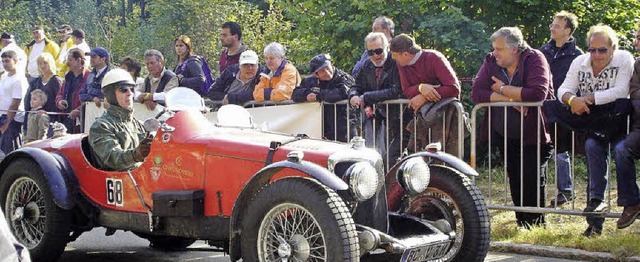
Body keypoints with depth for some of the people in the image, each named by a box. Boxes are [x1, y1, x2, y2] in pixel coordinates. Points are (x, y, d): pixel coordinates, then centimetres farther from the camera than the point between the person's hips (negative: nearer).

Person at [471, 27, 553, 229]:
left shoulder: (534, 59, -12)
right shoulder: (491, 61, 1)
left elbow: (538, 93, -28)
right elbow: (477, 92, -11)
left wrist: (503, 89, -18)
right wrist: (510, 99, -21)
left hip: (533, 136, -4)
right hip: (505, 136, 4)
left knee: (534, 183, -3)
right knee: (515, 183, 10)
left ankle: (536, 227, 11)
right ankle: (522, 226, 21)